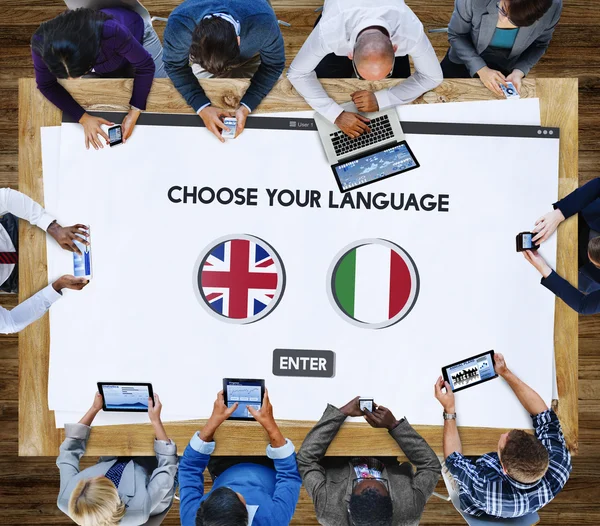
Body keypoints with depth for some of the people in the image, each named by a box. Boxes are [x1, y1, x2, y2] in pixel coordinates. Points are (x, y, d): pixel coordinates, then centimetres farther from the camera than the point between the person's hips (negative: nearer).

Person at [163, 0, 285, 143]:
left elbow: (273, 65, -28)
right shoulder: (179, 23, -44)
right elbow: (175, 66, -26)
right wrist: (202, 107, -40)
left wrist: (246, 107, -40)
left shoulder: (263, 22, -46)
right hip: (203, 52, 1)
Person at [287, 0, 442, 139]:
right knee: (327, 89, -8)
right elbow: (297, 73, -33)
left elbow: (432, 77, -28)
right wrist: (337, 114, -44)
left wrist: (381, 99, -40)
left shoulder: (411, 32, -45)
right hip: (339, 25, 0)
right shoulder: (329, 32, -48)